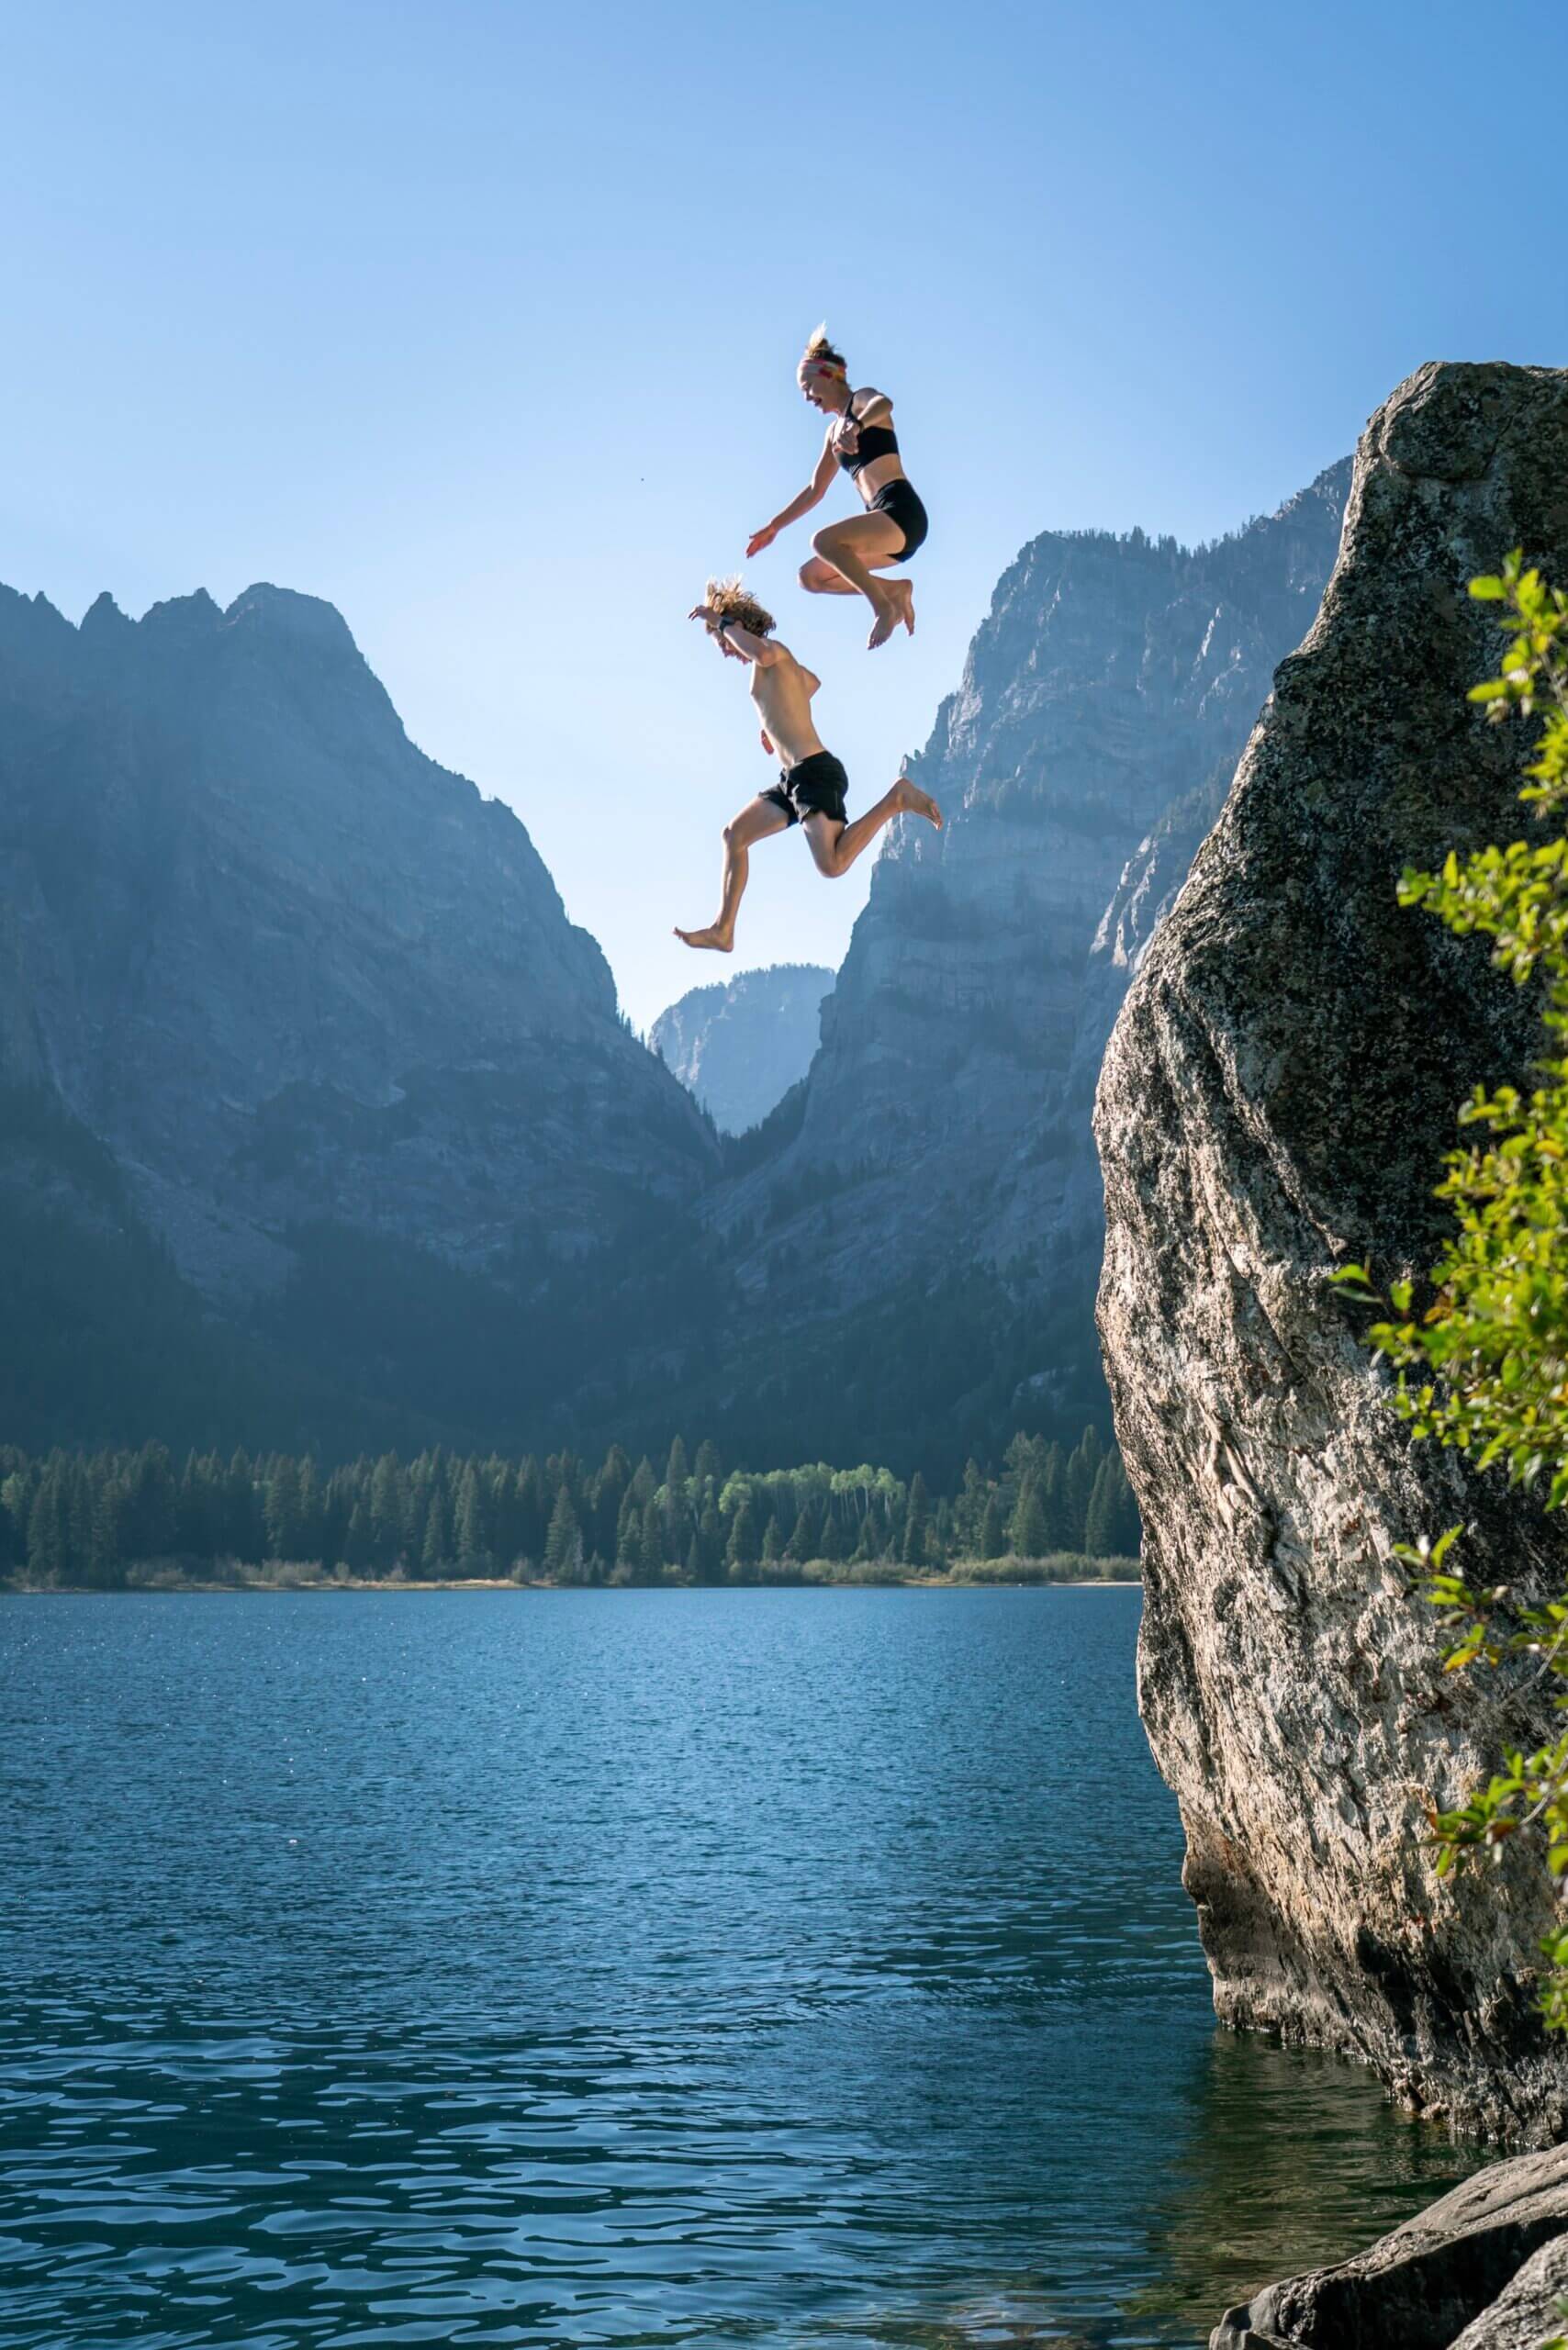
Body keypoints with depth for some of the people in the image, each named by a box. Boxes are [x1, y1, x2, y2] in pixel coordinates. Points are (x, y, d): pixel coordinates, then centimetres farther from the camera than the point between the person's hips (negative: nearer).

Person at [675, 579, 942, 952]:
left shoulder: (774, 650, -5)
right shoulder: (780, 663, 22)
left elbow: (761, 652, -33)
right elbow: (812, 683, 46)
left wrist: (721, 621, -18)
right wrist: (775, 723, 41)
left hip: (815, 771, -10)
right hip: (794, 779, 10)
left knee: (833, 865, -24)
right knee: (735, 835, 14)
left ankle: (896, 800, -11)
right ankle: (723, 931, 14)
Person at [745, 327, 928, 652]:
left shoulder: (862, 401, -1)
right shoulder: (834, 431, 24)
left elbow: (884, 403, -28)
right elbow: (815, 490, 31)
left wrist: (855, 425, -49)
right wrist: (774, 527, 29)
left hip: (902, 512, -9)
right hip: (882, 522, 9)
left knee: (824, 541, -30)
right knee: (811, 577, 8)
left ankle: (884, 606, -19)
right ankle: (894, 590, 5)